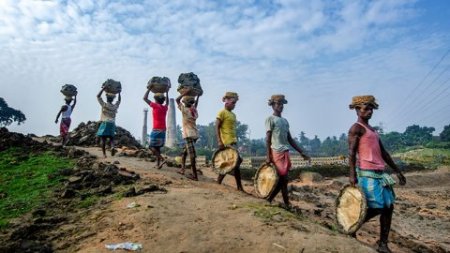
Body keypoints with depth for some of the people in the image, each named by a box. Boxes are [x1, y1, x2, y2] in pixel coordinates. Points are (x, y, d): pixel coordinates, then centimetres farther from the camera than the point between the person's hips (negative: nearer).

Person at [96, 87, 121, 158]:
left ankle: (104, 154, 0)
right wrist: (119, 92, 27)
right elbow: (119, 100, 25)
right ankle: (112, 147, -18)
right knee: (111, 138, 12)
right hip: (112, 124, 3)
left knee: (103, 139, 2)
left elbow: (98, 96, 0)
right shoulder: (115, 106, 6)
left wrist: (103, 88, 2)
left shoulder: (104, 105, -4)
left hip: (105, 123, -3)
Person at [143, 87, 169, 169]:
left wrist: (149, 89, 10)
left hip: (156, 129, -6)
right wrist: (167, 92, 39)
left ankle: (162, 159, -19)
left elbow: (145, 98, 2)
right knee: (157, 147, 10)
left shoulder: (155, 106, -6)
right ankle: (158, 164, 6)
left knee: (151, 146, -3)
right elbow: (167, 102, 35)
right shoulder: (165, 107, 10)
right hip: (163, 130, 6)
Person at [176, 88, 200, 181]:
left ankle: (195, 176, -8)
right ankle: (183, 168, 23)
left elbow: (177, 100, 0)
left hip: (189, 135, -8)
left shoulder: (185, 110, -8)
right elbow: (195, 105, 34)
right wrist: (198, 96, 39)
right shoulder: (195, 110, 10)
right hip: (195, 134, 8)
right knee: (184, 152, 22)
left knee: (192, 155, -8)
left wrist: (185, 92, 0)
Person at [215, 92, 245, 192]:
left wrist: (236, 141, 18)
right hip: (227, 142, -9)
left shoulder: (233, 115, 19)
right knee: (237, 161, -10)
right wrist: (219, 141, -20)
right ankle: (239, 187, -1)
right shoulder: (222, 112, -6)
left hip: (233, 142, 9)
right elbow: (217, 127, -11)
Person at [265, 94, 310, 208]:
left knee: (282, 179, 6)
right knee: (283, 178, -6)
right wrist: (268, 156, -16)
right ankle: (286, 204, 5)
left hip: (286, 152, 7)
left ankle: (269, 199, 16)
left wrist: (302, 153, 15)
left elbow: (290, 139, 19)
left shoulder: (285, 121, 19)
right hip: (276, 152, -7)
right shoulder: (270, 119, -3)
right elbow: (268, 138, -9)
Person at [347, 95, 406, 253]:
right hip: (367, 173, -9)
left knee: (388, 207, 6)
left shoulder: (372, 130, 21)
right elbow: (351, 152, -15)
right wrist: (352, 174, -25)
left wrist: (397, 171, 21)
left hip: (380, 173, 9)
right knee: (376, 208, -9)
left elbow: (383, 152, 23)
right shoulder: (356, 128, -6)